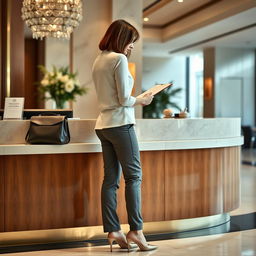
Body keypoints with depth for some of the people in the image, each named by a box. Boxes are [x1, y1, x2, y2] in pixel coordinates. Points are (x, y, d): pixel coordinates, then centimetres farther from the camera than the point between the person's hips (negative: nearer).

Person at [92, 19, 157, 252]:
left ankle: (113, 231, 8)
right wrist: (142, 100, 2)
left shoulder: (99, 61, 15)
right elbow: (124, 99, -13)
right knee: (134, 176, -4)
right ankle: (135, 230, -4)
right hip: (121, 123, -8)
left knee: (111, 179, 6)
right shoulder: (119, 59, -10)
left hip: (103, 124, 8)